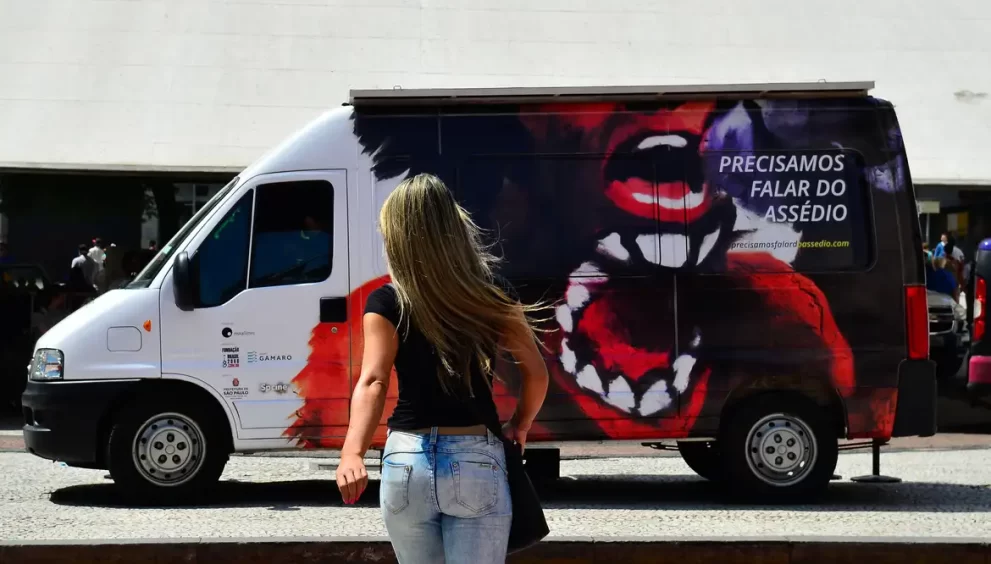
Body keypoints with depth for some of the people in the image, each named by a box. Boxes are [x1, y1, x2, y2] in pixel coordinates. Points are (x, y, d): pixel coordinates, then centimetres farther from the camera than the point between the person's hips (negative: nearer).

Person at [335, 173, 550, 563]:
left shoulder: (387, 303, -4)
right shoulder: (493, 293, 2)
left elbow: (373, 382, -17)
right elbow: (536, 372, 3)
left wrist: (352, 454, -26)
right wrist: (519, 427, 19)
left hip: (407, 462, 0)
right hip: (477, 461, 0)